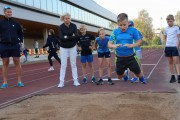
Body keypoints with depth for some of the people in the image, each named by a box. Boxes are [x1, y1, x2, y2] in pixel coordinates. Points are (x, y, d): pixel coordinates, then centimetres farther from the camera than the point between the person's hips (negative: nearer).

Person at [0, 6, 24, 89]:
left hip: (15, 45, 1)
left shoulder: (15, 23, 7)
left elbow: (20, 33, 17)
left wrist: (21, 41, 6)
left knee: (17, 63, 1)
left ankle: (19, 81, 7)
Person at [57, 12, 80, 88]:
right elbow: (61, 38, -20)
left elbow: (76, 36, -14)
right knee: (63, 65, -1)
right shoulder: (61, 27, -9)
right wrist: (71, 37, -19)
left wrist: (67, 37, -17)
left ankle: (75, 81, 11)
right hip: (63, 48, -1)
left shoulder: (74, 26, -5)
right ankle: (61, 82, 2)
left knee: (73, 64, 6)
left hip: (72, 47, 1)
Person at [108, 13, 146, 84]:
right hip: (120, 58, 2)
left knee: (138, 73, 8)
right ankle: (125, 76, 53)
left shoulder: (133, 30, -10)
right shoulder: (115, 32, -7)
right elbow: (109, 44, -6)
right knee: (119, 76, 16)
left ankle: (142, 79, 46)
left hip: (130, 57, -1)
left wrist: (131, 45, -26)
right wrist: (114, 46, -29)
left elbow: (139, 42, -7)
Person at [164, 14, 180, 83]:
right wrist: (165, 46, 7)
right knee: (170, 62, 5)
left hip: (174, 47, -4)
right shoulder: (166, 29, 12)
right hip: (168, 47, 4)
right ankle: (173, 77, 9)